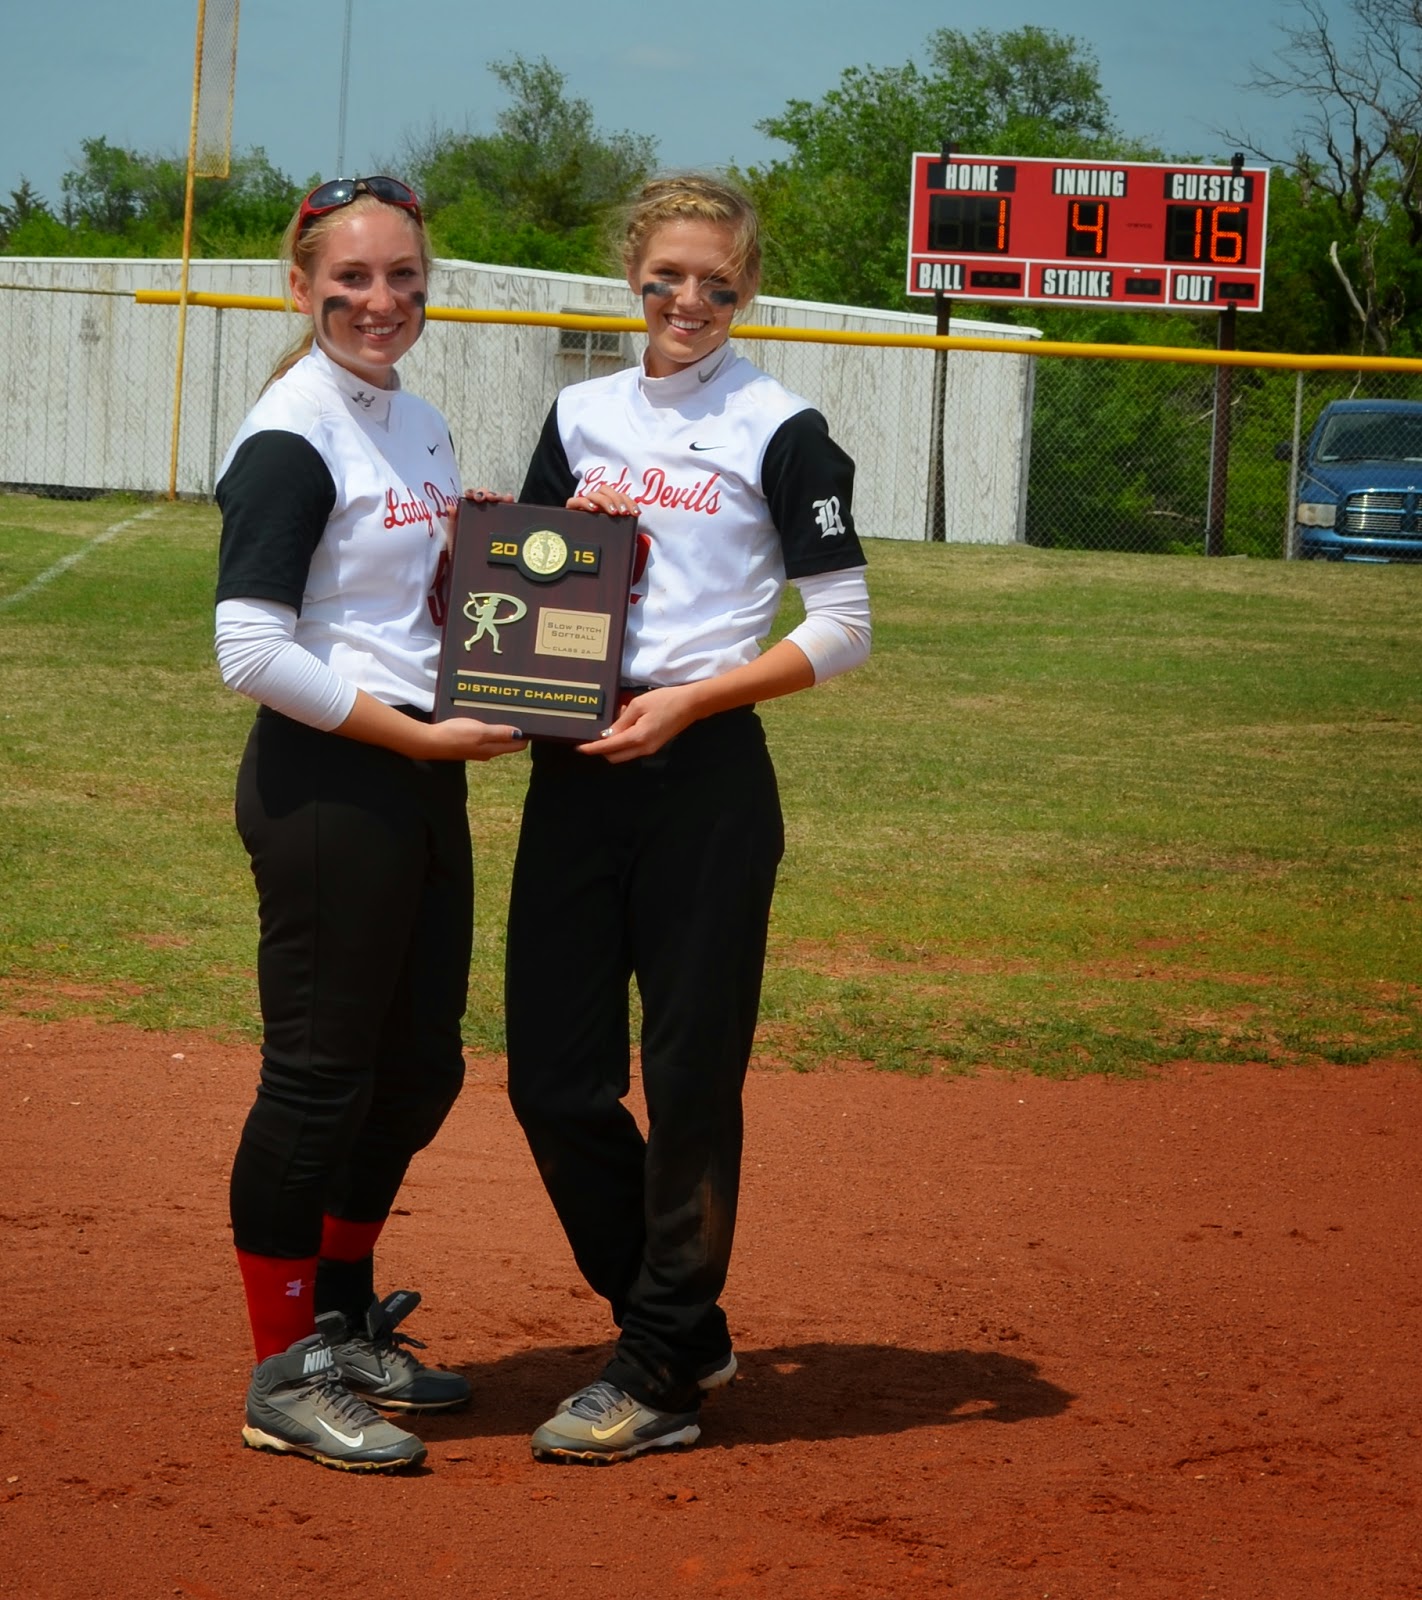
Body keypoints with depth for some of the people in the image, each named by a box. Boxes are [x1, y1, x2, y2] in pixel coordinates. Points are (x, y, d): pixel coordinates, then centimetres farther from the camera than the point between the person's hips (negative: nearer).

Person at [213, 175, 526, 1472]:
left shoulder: (425, 427, 13)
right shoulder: (291, 439, -13)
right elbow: (252, 651, -18)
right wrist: (415, 734, -18)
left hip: (425, 774, 9)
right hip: (325, 783, -9)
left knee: (420, 1069, 15)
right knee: (320, 1079, -3)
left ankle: (344, 1326, 31)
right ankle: (286, 1377, 7)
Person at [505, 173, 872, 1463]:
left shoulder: (780, 429, -2)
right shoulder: (580, 415, 14)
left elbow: (843, 631, -5)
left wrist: (692, 698, -14)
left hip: (706, 776, -5)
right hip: (573, 768, 6)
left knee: (692, 1078, -2)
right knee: (552, 1078, 5)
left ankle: (662, 1373, 9)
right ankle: (683, 1326, 23)